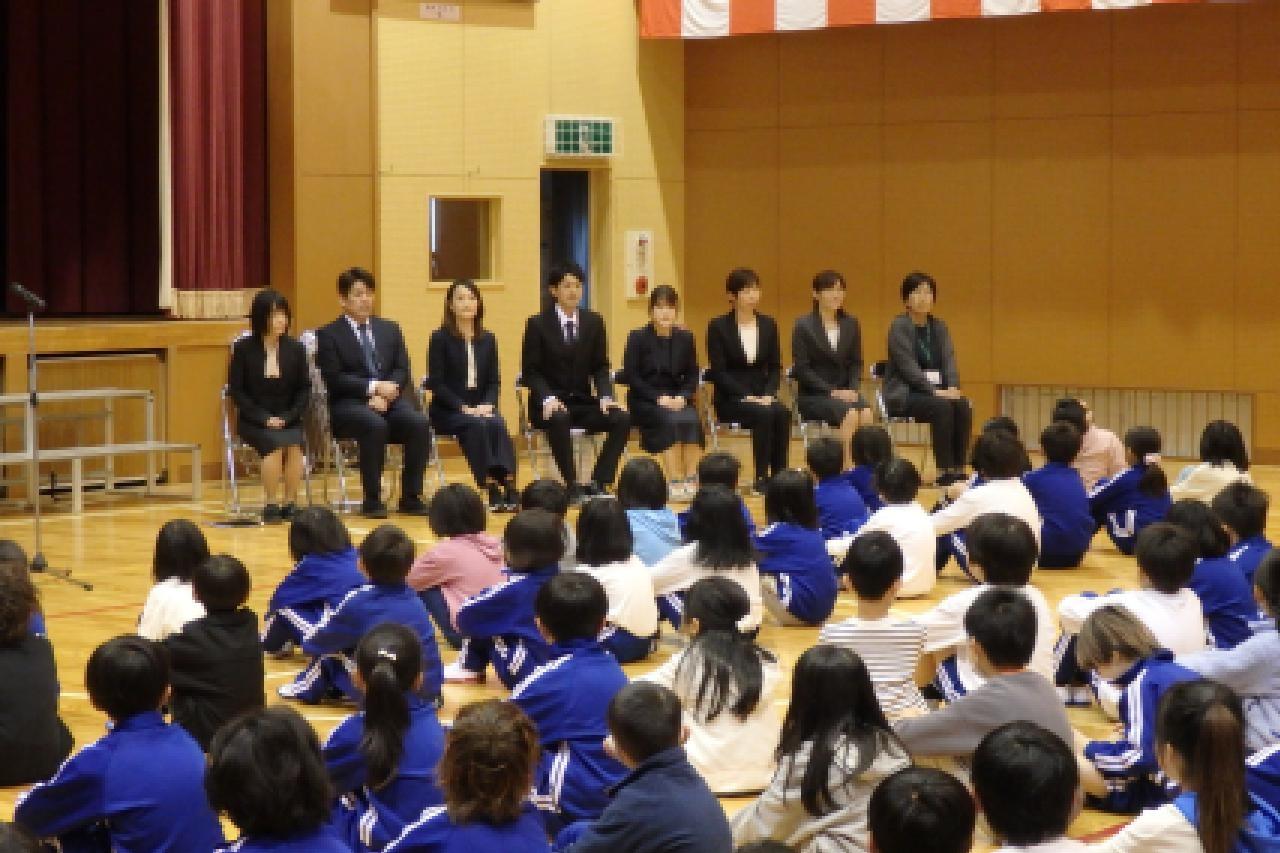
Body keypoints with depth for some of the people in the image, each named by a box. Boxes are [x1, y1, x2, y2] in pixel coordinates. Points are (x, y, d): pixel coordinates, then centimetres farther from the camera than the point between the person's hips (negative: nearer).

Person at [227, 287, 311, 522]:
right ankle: (271, 505, -22)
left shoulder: (295, 349, 4)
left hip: (288, 421, 2)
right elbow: (236, 390, -1)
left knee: (295, 445, -30)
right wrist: (264, 418, -11)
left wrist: (287, 417, -8)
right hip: (253, 421, -2)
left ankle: (290, 503, -20)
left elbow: (305, 389, 7)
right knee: (275, 444, -32)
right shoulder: (243, 349, -1)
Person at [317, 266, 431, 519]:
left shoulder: (390, 329, 19)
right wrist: (373, 387, -18)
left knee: (419, 423, -26)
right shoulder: (329, 335, 4)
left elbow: (402, 371, 9)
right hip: (348, 405, -4)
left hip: (390, 402, 4)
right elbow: (334, 379, -8)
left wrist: (385, 394, -11)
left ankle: (411, 497, -17)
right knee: (375, 426, -36)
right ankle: (372, 500, -26)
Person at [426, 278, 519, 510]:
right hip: (447, 410, -3)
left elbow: (494, 381, 9)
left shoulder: (488, 339, 11)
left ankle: (509, 484, -44)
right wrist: (463, 407, -17)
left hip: (481, 407, 3)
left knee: (497, 425, -30)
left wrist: (487, 404, -11)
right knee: (477, 426, -34)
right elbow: (436, 383, -7)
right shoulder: (440, 338, -1)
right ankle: (491, 487, -40)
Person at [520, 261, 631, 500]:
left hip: (584, 402, 4)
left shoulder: (594, 322, 7)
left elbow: (600, 367, 9)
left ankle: (598, 483, -21)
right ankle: (573, 486, -29)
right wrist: (548, 399, -23)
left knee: (622, 419, -23)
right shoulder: (538, 324, -3)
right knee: (559, 420, -38)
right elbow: (530, 372, -4)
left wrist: (605, 397, -11)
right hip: (549, 404, -4)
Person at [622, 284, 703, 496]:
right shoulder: (638, 338, -3)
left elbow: (692, 375, 8)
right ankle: (675, 482, -32)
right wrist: (658, 398, -17)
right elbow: (631, 377, -7)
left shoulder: (686, 338, 7)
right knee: (672, 421, -33)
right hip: (645, 401, -3)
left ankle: (690, 479, -28)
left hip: (677, 398, 3)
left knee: (692, 421, -29)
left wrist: (683, 396, -11)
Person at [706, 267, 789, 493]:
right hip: (730, 399, -4)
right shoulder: (718, 326, -3)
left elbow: (775, 367, 9)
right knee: (764, 414, -33)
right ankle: (761, 478, -28)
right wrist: (746, 396, -19)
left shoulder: (768, 325, 10)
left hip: (762, 395, 4)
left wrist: (768, 394, -9)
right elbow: (718, 372, -9)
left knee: (783, 413, -30)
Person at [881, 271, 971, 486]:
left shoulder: (939, 327, 11)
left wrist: (953, 387, -18)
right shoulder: (899, 327, -8)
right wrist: (935, 391, -26)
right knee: (942, 407, -32)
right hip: (903, 394, -5)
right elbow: (908, 366, -18)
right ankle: (944, 471, -28)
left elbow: (949, 359, 1)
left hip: (933, 391, 6)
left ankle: (958, 468, -22)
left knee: (963, 407, -24)